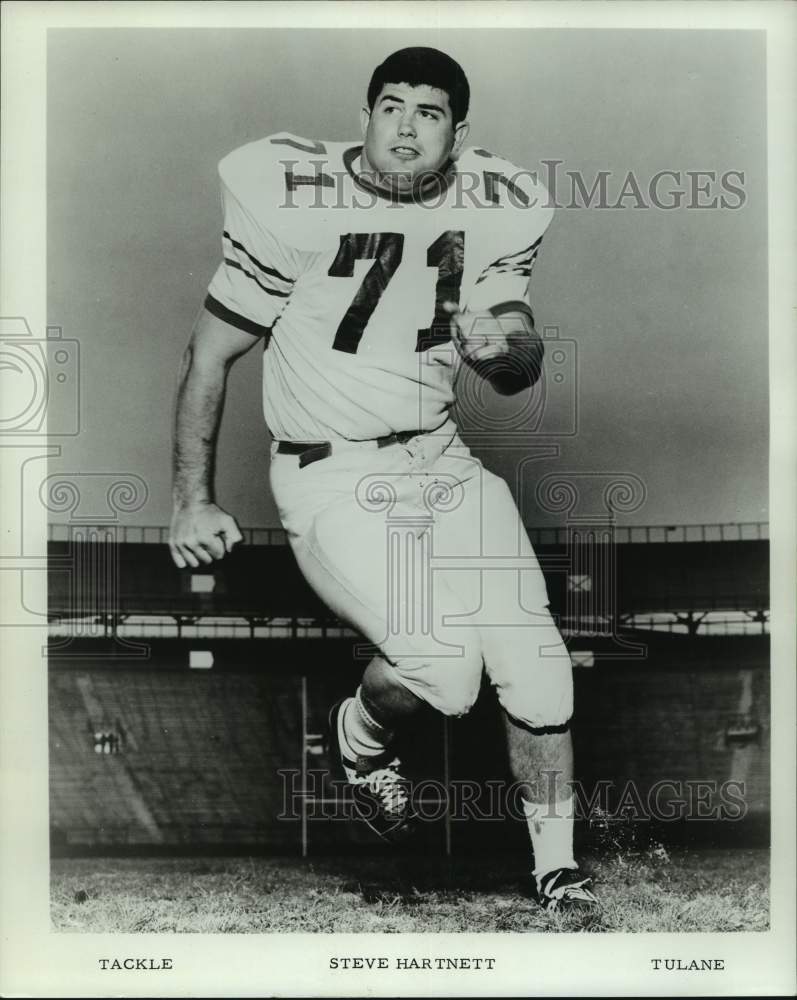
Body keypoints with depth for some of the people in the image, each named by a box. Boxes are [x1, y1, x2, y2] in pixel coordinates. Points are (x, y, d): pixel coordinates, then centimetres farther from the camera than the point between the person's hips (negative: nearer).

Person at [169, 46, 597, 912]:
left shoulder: (489, 211, 2)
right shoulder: (295, 201, -12)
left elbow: (521, 369, 0)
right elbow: (211, 352, -3)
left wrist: (502, 345, -25)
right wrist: (192, 502, -1)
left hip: (442, 460, 5)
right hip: (332, 479, -5)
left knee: (538, 668, -4)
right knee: (442, 667, -23)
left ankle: (557, 872, 19)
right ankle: (360, 739, 14)